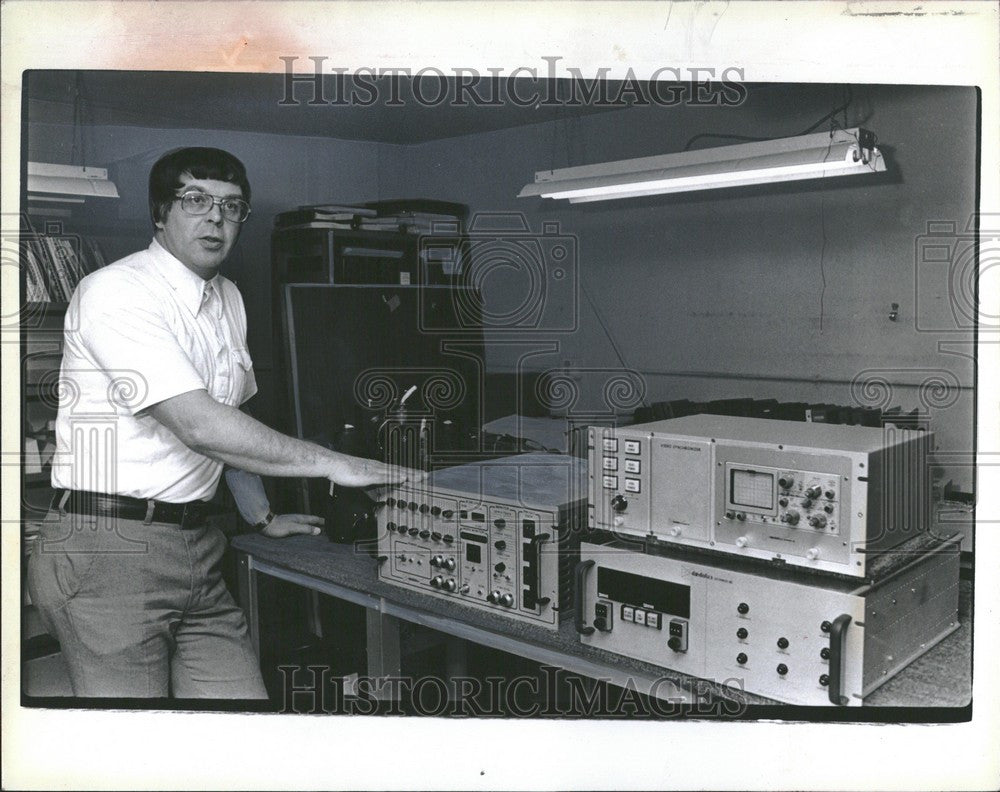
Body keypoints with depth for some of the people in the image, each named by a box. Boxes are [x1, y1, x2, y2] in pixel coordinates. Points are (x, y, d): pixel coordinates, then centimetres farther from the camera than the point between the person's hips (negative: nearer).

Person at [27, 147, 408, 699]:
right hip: (108, 545, -7)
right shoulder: (114, 291, -14)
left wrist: (262, 518, 25)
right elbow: (199, 426, -23)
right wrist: (331, 463, -19)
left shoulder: (228, 300, 13)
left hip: (194, 544, 7)